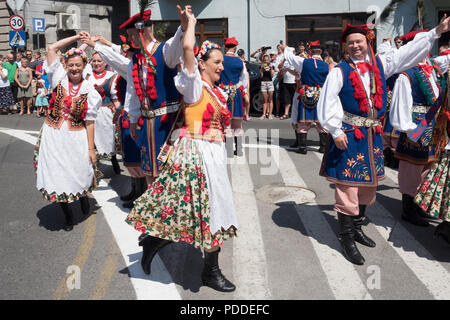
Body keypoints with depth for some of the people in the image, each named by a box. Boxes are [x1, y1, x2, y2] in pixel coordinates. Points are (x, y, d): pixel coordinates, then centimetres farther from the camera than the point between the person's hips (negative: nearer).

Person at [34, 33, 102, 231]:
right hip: (54, 136, 1)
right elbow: (52, 49, -4)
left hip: (76, 138, -1)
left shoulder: (89, 91, -2)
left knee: (80, 173, 7)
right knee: (57, 177, 3)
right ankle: (68, 215, 23)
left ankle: (83, 197, 44)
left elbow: (89, 122, -3)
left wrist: (91, 148, -7)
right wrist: (76, 37, 1)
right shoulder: (59, 78, 0)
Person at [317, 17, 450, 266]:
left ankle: (357, 228, 32)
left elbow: (408, 52, 15)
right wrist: (335, 131, -17)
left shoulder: (380, 65, 10)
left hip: (372, 135, 6)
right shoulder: (340, 71, -6)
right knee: (348, 186, -4)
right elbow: (327, 102, -11)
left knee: (368, 185, 15)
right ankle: (346, 238, 7)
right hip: (348, 136, -6)